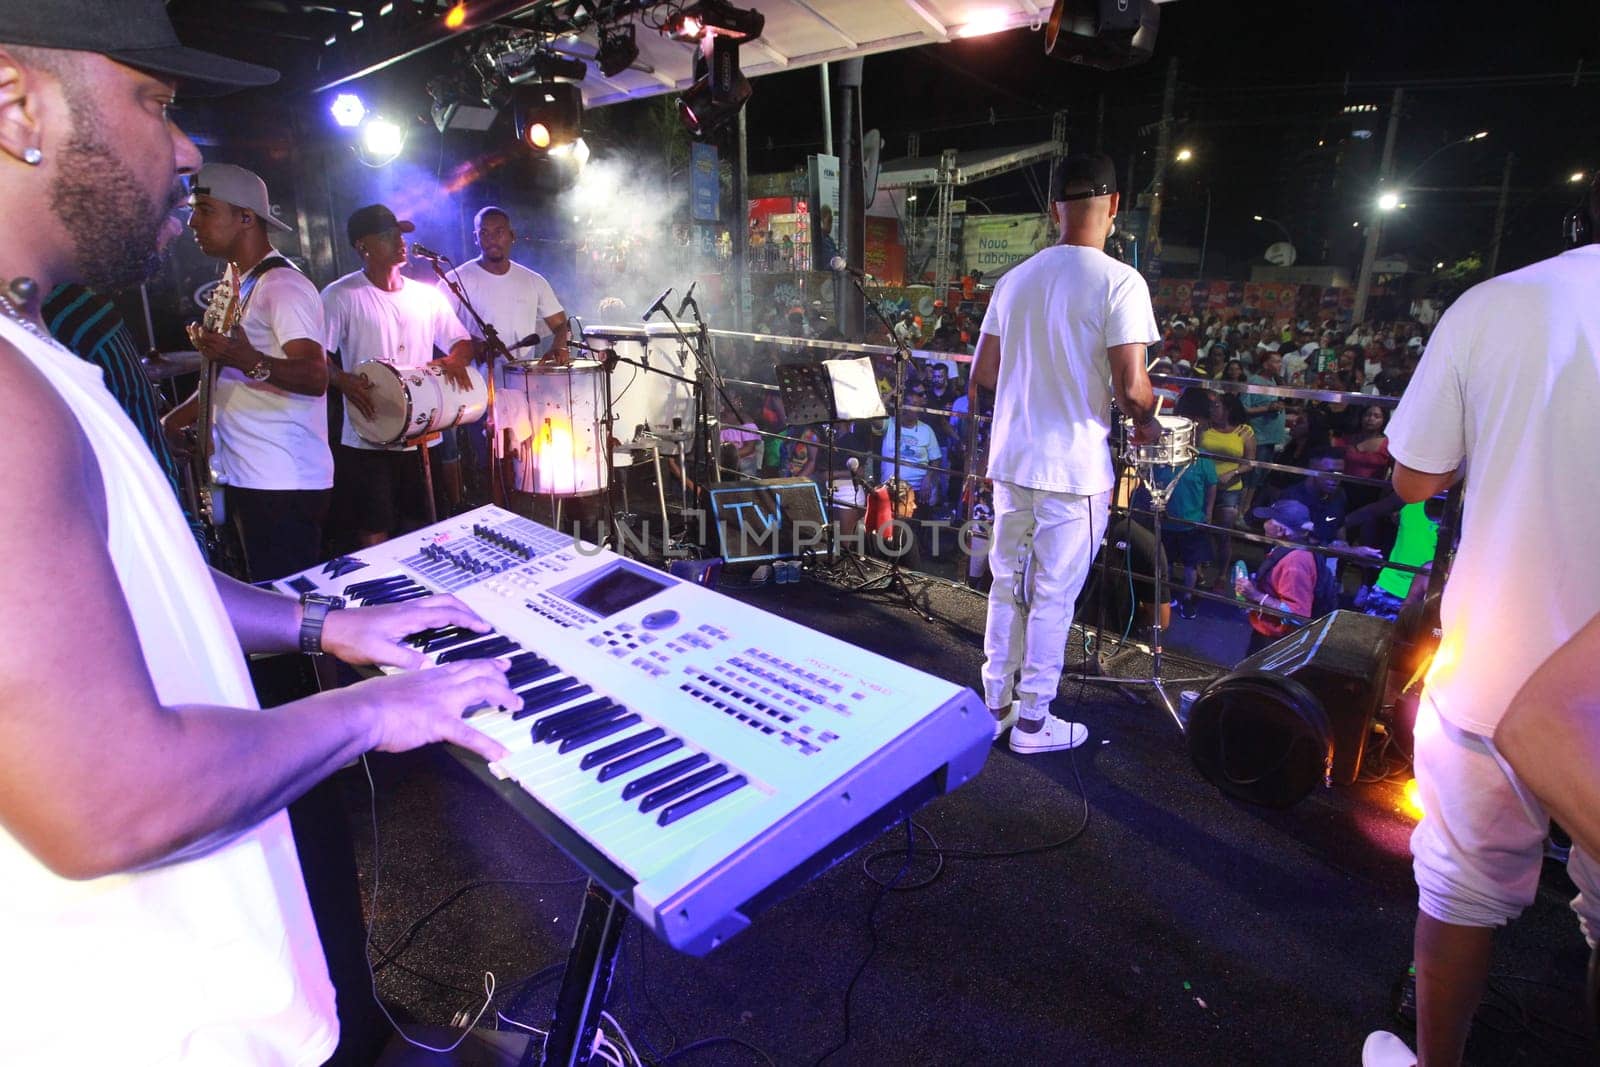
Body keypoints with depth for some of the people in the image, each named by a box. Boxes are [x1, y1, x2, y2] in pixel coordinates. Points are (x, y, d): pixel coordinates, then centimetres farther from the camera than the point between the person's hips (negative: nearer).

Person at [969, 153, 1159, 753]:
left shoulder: (1014, 280, 6)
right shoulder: (1119, 282, -11)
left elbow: (982, 374, 10)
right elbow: (1130, 387, -17)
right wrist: (1147, 422, 4)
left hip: (1010, 459, 5)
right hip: (1075, 468, -5)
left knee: (1007, 584, 16)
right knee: (1054, 597, 6)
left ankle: (995, 705, 28)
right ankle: (1032, 722, 19)